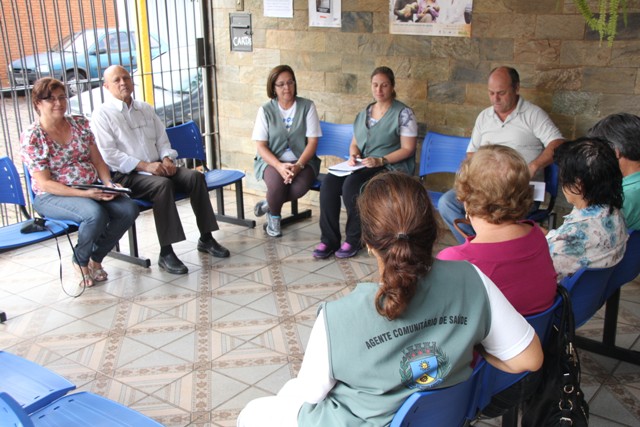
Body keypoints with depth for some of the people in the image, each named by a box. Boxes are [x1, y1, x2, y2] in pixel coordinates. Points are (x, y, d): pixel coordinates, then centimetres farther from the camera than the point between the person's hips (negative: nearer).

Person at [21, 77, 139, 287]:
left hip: (92, 189, 6)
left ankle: (96, 258, 2)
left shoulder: (80, 124, 7)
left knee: (129, 209, -20)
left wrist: (108, 183, -12)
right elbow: (44, 183, -14)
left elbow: (98, 160, 9)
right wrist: (85, 194, -24)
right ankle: (80, 261, -4)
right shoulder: (32, 137, -9)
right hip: (52, 197, -5)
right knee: (96, 214, -35)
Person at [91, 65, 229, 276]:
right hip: (126, 175, -6)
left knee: (195, 176, -19)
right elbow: (109, 154, -11)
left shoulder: (145, 109, 18)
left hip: (157, 166, 6)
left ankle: (206, 238, -11)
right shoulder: (102, 114, -2)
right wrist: (145, 166, -19)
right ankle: (166, 253, -32)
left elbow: (162, 139, 19)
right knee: (163, 184, -35)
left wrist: (166, 159, -4)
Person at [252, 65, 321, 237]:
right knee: (277, 182, -34)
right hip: (272, 160, -1)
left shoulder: (307, 106, 0)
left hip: (301, 160, 1)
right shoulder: (266, 110, 0)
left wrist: (299, 165, -20)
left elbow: (312, 141, -3)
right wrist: (279, 166, -22)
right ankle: (274, 216, -1)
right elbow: (261, 146, -4)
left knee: (301, 186, -32)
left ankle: (269, 204, 0)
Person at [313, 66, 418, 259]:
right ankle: (328, 240, -15)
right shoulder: (364, 113, 18)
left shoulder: (404, 113, -2)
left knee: (352, 184, -32)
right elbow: (354, 144, 22)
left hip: (390, 168, -6)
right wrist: (353, 155, -3)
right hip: (362, 166, 6)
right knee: (329, 183, -21)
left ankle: (354, 239, -14)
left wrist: (380, 160, -19)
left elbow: (407, 149, -7)